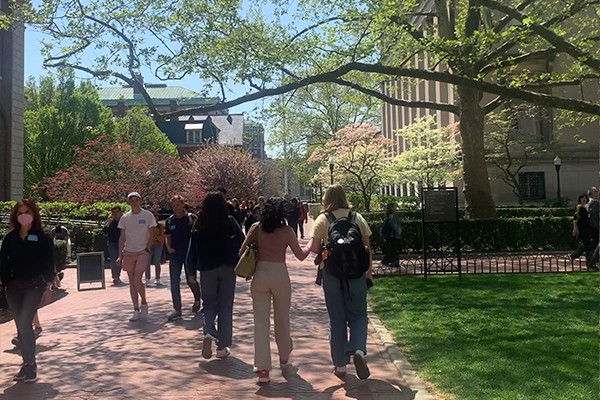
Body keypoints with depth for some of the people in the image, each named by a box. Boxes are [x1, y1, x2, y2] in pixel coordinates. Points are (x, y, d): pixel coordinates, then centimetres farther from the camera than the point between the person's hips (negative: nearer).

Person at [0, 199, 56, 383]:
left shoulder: (42, 238, -3)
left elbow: (48, 262, -2)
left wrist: (48, 282, -7)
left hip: (34, 286, -4)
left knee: (24, 324, -13)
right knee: (21, 326, 10)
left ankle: (30, 365, -1)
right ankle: (27, 364, 22)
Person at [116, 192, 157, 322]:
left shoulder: (148, 215, -1)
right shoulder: (125, 217, 6)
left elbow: (152, 235, 3)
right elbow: (122, 238, 10)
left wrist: (147, 249, -9)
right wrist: (120, 255, 5)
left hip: (142, 252, -3)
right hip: (128, 252, 3)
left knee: (137, 281, -13)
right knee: (132, 282, 6)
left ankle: (144, 304, 11)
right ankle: (136, 310, 15)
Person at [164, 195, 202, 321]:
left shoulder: (191, 218, -5)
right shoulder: (170, 220, 7)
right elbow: (167, 236, 14)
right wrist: (168, 247, -3)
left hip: (189, 253, -4)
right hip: (175, 254, 4)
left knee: (191, 280, 4)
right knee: (174, 282, 1)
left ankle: (197, 299, 35)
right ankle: (177, 310, 9)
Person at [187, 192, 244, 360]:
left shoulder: (199, 225, -3)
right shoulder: (230, 222, -5)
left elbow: (192, 249, -1)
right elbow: (242, 244, -3)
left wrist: (191, 272, 6)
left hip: (207, 269, 1)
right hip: (228, 268, 0)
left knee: (209, 304, 16)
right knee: (225, 306, 9)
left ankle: (208, 332, -11)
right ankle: (222, 347, 12)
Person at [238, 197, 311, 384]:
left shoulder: (256, 228, 0)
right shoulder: (286, 231, -5)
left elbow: (242, 251, 1)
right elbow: (301, 255, 1)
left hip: (260, 274, 1)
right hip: (280, 275, -1)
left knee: (261, 322, 5)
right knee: (282, 319, 19)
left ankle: (262, 368, 1)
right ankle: (284, 356, 40)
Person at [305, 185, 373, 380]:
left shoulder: (322, 219, -3)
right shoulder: (357, 217, 3)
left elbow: (314, 247, -12)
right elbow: (367, 247, 3)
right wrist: (369, 272, 10)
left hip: (332, 272, -1)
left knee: (336, 318, 10)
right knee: (358, 314, 12)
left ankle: (340, 365, 16)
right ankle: (359, 350, -14)